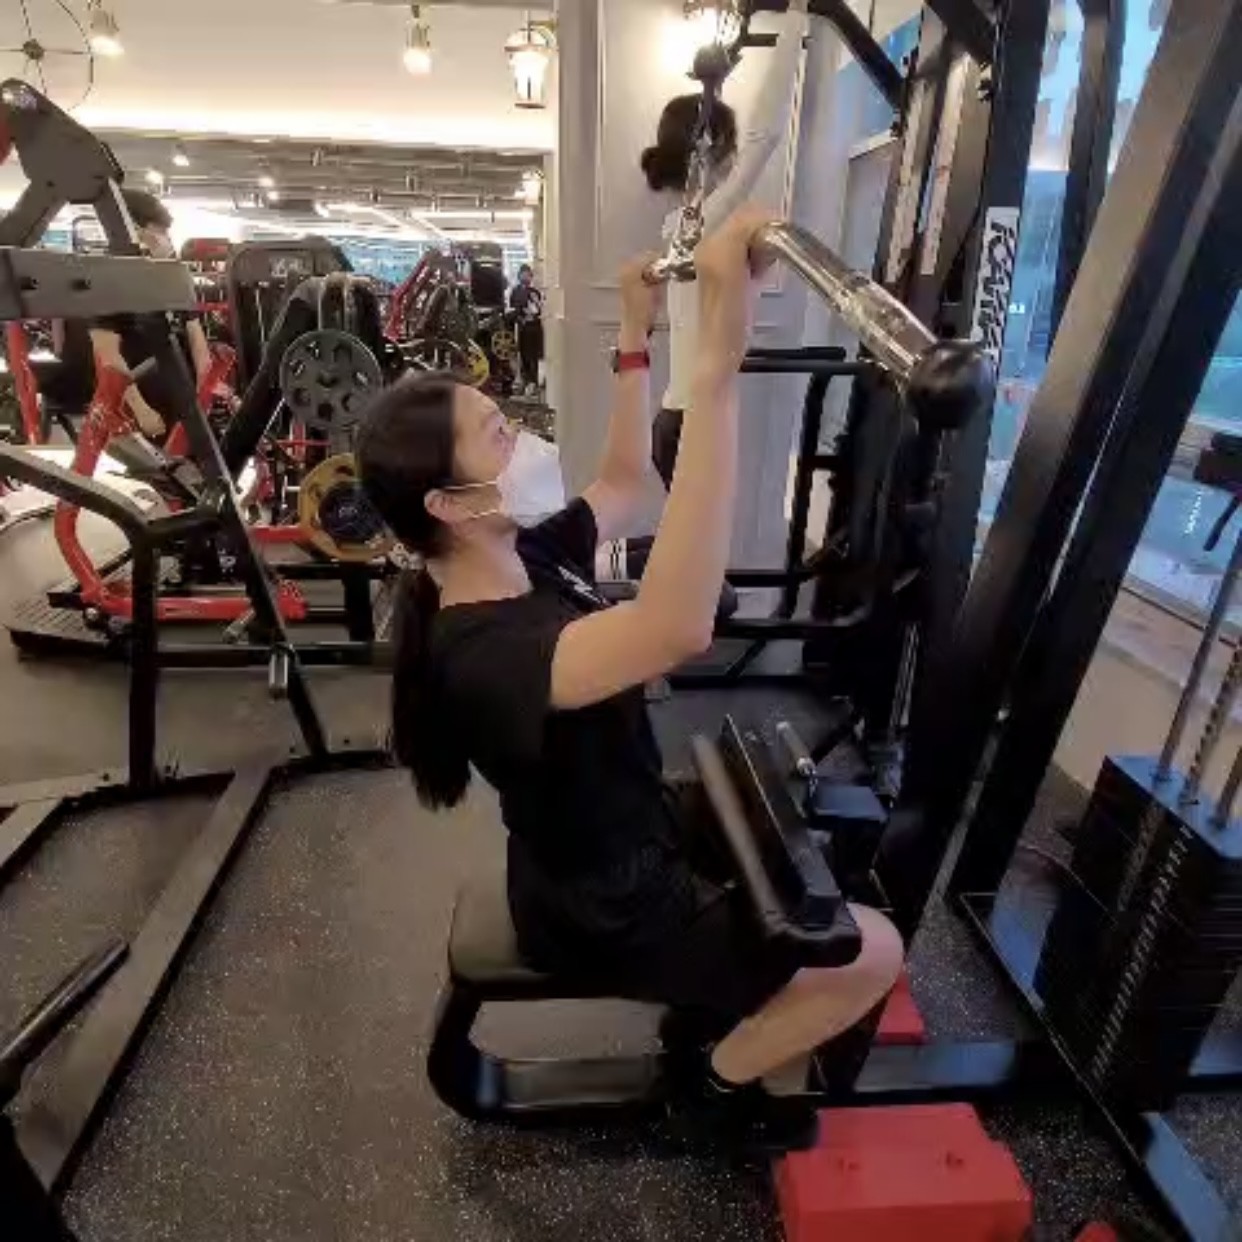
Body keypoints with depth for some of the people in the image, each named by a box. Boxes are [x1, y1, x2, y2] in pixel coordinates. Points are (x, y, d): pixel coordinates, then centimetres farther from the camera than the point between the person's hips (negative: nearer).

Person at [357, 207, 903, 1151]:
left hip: (622, 845, 9)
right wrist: (718, 364, -57)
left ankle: (716, 1006, 39)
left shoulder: (527, 556, -9)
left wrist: (637, 342, 5)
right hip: (607, 909, -8)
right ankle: (720, 1081, 20)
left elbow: (625, 485, 8)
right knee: (876, 953, -2)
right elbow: (676, 629, -55)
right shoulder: (482, 648, -37)